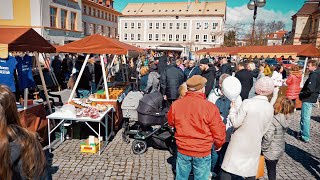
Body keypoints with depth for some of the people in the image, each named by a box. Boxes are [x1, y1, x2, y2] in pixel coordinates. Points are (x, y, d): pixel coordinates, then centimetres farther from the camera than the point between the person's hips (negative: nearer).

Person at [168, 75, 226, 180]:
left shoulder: (175, 104, -11)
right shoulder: (210, 107, -20)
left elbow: (171, 123, 8)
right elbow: (219, 133, -12)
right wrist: (218, 146, 9)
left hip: (182, 150, 3)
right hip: (202, 153, -2)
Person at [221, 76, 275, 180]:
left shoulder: (247, 103, -21)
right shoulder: (270, 108, -5)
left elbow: (236, 123, -16)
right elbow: (265, 130, 5)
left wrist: (232, 109, -1)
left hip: (239, 143, -4)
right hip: (254, 145, 5)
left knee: (227, 170, 9)